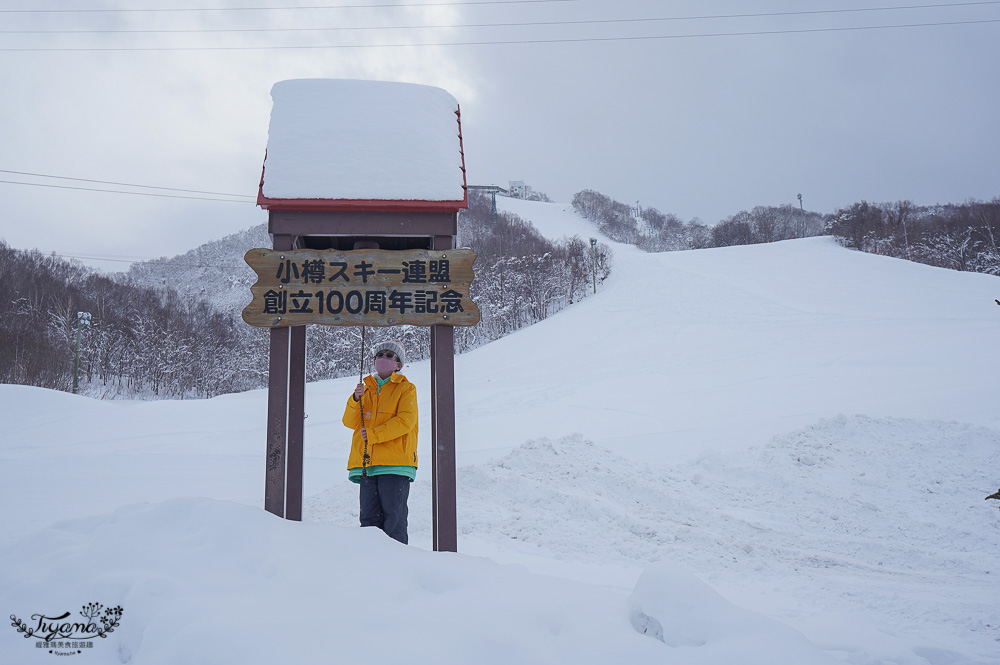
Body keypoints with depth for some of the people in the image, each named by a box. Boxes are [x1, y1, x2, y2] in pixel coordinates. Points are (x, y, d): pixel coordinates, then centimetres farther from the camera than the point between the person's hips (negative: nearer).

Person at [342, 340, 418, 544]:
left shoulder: (406, 389, 7)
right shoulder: (366, 388, 19)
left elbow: (405, 420, -8)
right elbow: (350, 422, 9)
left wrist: (374, 434, -15)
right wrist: (355, 400, -11)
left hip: (395, 463, -4)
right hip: (366, 463, 4)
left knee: (394, 518, -7)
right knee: (369, 518, 4)